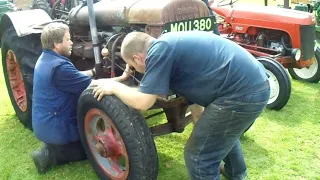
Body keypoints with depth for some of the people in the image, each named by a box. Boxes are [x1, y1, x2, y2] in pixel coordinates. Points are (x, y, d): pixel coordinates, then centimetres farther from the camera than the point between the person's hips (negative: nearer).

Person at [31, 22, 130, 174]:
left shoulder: (45, 59, 5)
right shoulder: (59, 66, -26)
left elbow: (74, 77, 15)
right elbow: (94, 85, -22)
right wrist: (123, 78, -13)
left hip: (43, 124, 9)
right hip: (54, 129, -9)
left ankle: (52, 147, 12)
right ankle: (51, 154, -2)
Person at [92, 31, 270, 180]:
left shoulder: (159, 50, -10)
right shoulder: (171, 46, 19)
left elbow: (142, 102, -11)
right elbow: (194, 95, 29)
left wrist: (114, 87, 7)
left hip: (242, 93, -10)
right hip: (256, 83, 10)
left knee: (199, 157, 5)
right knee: (222, 130, 36)